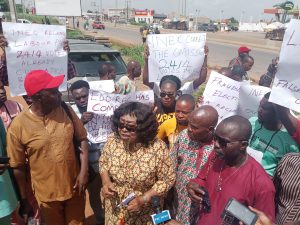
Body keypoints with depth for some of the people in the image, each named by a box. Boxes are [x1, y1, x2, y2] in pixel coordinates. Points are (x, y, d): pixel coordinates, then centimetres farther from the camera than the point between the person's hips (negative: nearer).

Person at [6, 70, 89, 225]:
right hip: (47, 195, -2)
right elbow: (17, 167, -7)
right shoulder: (18, 126, -17)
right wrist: (23, 200, -1)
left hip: (74, 188, 2)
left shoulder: (66, 110, -10)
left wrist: (84, 171, -10)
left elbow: (82, 139, -1)